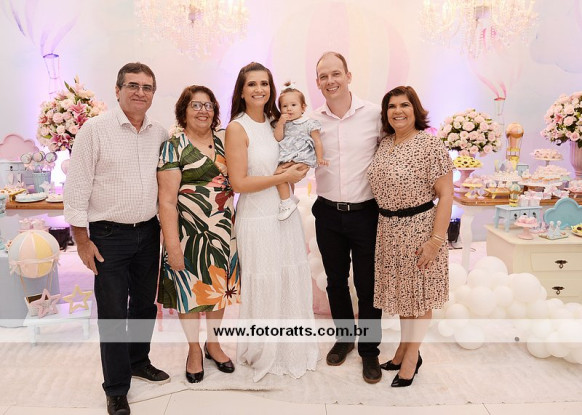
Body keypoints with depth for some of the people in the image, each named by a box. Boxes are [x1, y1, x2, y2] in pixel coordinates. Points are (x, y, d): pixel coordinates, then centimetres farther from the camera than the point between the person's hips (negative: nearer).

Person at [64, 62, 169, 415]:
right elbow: (77, 187, -9)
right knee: (112, 313, 5)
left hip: (148, 231, 5)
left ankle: (138, 361, 41)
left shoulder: (160, 134, 4)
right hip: (109, 236, -4)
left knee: (146, 303, 17)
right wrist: (82, 239, -10)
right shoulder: (95, 129, -9)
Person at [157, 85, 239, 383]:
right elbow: (167, 200, -13)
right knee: (189, 289, 9)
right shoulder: (174, 146, -8)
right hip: (190, 232, -4)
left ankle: (213, 343, 36)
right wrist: (172, 245, -17)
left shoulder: (222, 141, 8)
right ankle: (193, 350, 31)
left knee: (219, 286, 14)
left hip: (223, 232, 5)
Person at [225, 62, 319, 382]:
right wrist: (282, 177, -14)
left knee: (291, 283, 15)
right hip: (258, 219, -6)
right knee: (264, 288, 6)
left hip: (286, 214, 7)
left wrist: (295, 171, -2)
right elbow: (239, 183, -17)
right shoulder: (237, 129, -11)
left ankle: (292, 348, 36)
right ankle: (264, 354, 29)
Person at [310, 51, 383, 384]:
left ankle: (369, 349, 27)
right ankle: (345, 336, 40)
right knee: (336, 281, 17)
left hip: (366, 212, -2)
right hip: (328, 213, 3)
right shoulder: (311, 121, 2)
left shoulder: (374, 114, -6)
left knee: (368, 284, 7)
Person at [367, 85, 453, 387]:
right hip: (388, 229, 6)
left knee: (419, 294, 9)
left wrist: (436, 240, -20)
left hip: (419, 229, -6)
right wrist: (384, 224, 8)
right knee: (400, 291, 18)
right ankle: (404, 348, 36)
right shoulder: (384, 144, 5)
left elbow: (446, 195, -16)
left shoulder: (430, 144, -14)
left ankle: (411, 356, 26)